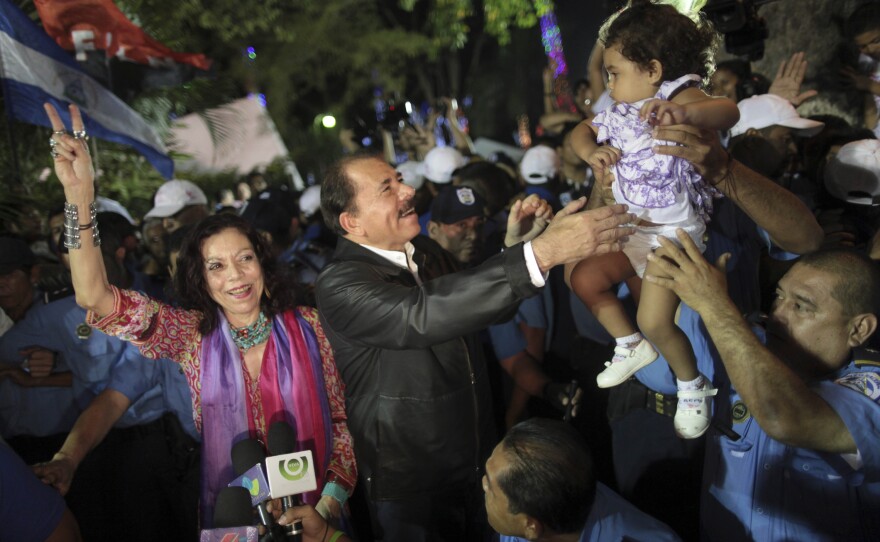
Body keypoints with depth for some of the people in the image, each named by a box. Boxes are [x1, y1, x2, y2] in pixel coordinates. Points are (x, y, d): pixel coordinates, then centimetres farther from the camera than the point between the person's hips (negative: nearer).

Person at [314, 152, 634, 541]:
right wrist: (540, 253, -44)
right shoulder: (340, 285, -22)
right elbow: (423, 315, -38)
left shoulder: (424, 254, 2)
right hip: (411, 490, -6)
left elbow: (479, 306, 11)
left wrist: (516, 245, -9)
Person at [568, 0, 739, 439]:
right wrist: (592, 151, -10)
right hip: (632, 229, 9)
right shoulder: (622, 113, 5)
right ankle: (631, 347, 29)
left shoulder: (680, 98, -19)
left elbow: (728, 111, -40)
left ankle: (693, 388, 12)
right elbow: (582, 132, 14)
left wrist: (682, 113, -62)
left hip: (675, 231, -8)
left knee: (654, 320, -16)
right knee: (584, 279, 10)